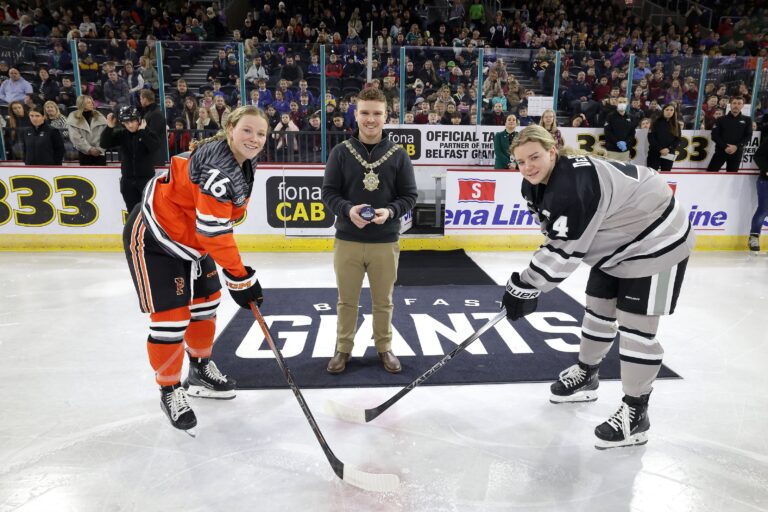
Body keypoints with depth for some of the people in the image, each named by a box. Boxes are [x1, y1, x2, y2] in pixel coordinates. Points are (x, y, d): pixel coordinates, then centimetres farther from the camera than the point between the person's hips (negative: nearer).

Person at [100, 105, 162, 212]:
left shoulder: (148, 133, -6)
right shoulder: (121, 134, 4)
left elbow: (154, 146, -24)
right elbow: (104, 144, -5)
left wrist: (142, 132, -22)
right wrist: (109, 128, -16)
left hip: (146, 179, -3)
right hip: (128, 180, 4)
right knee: (133, 212, 12)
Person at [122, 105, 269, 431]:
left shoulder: (245, 163, 0)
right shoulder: (217, 167, -30)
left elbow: (229, 213, 12)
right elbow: (215, 232, -31)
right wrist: (240, 278, -24)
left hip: (191, 238, 10)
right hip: (152, 237, -10)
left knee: (206, 302, 17)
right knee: (170, 317, -6)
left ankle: (201, 371, 37)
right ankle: (170, 391, 15)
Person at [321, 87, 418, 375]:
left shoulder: (398, 154, 1)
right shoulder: (341, 151, 0)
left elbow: (409, 195, 2)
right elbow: (329, 192, 0)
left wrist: (390, 211, -17)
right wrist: (348, 210, -20)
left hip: (385, 242, 0)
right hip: (347, 241, 0)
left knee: (383, 301, 13)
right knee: (347, 300, 12)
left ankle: (384, 348, 31)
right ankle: (343, 348, 29)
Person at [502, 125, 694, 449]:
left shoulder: (574, 185, -35)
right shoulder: (536, 184, -4)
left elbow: (564, 251, -34)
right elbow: (557, 237, 6)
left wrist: (524, 286, -26)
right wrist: (530, 282, -1)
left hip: (655, 241, -9)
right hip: (615, 242, 9)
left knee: (637, 326, -7)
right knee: (598, 310, 17)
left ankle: (636, 412, 7)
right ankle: (586, 375, 37)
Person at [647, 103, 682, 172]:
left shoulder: (676, 124, 10)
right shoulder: (656, 122, 2)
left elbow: (678, 139, 5)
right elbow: (651, 137, -5)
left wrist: (669, 149, -11)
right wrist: (660, 149, -14)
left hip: (669, 155, 3)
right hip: (655, 153, -3)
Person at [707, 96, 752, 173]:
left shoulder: (747, 120, 8)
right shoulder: (722, 119, 4)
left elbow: (748, 136, 2)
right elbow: (714, 135, -3)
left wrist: (736, 146, -15)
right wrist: (725, 147, -15)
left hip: (737, 152, 2)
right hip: (721, 150, -1)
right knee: (710, 172, -10)